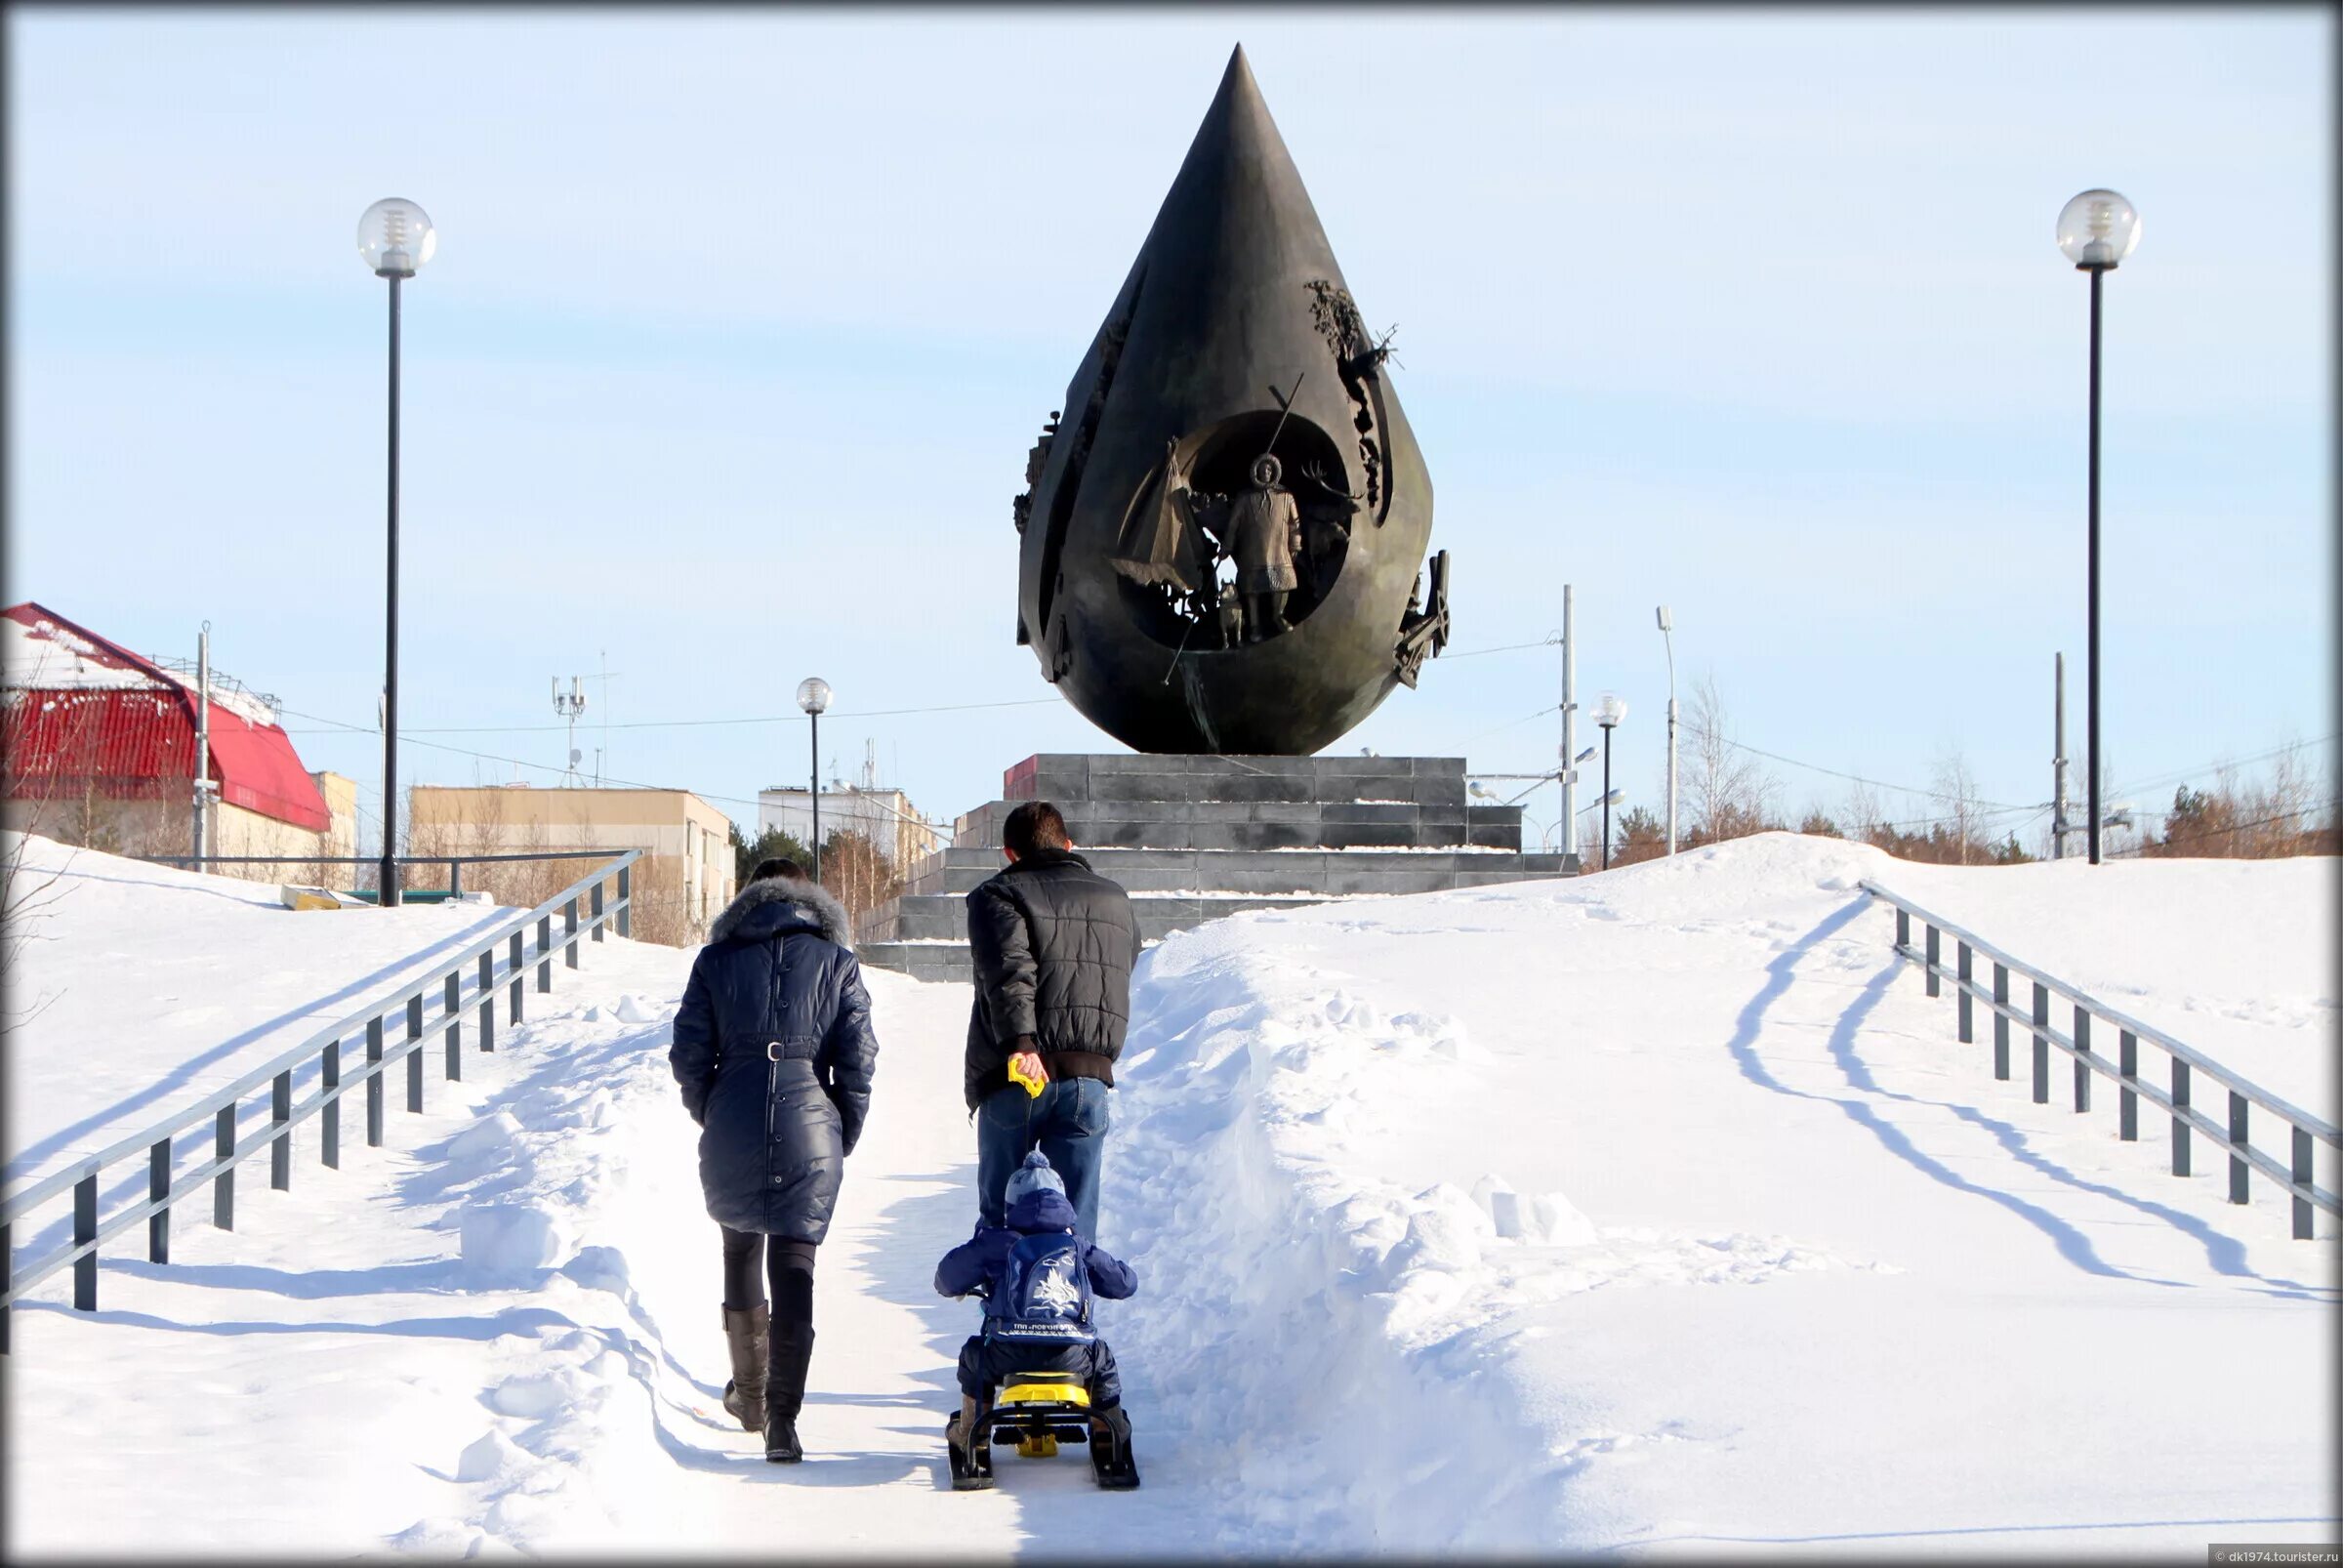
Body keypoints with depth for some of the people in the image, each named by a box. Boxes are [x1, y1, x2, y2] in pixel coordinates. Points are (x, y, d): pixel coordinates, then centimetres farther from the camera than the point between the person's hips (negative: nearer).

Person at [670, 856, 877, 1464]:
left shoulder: (717, 960, 7)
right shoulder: (838, 963, 7)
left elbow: (689, 1055, 4)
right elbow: (857, 1059, 1)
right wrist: (843, 1139, 12)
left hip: (733, 1122, 1)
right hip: (809, 1119, -1)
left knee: (741, 1245, 22)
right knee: (794, 1264, -1)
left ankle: (749, 1391, 33)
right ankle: (782, 1418, -13)